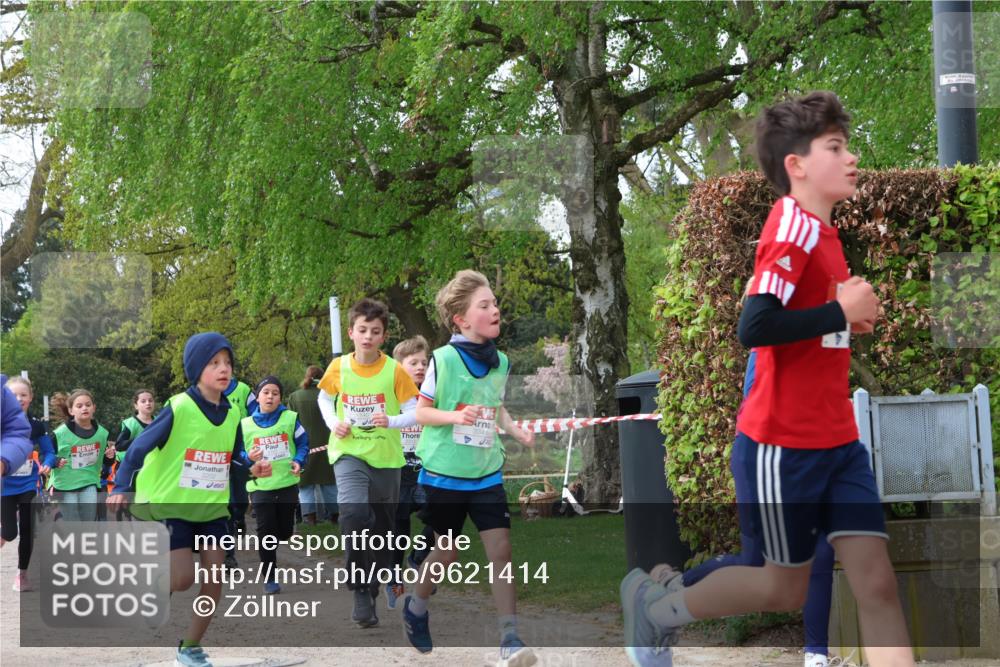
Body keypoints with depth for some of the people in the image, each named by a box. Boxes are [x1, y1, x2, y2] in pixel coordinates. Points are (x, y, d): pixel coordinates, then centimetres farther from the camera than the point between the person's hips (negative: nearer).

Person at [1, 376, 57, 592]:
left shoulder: (37, 426, 1)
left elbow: (49, 452, 7)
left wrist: (47, 465, -13)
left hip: (28, 487, 2)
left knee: (27, 531, 4)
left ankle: (22, 574, 19)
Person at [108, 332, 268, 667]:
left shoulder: (231, 415, 3)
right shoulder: (178, 409, -16)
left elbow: (236, 457, 12)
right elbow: (140, 447, -14)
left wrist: (253, 468, -10)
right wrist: (121, 488, -23)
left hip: (213, 507, 5)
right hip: (173, 505, -5)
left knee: (215, 578, -1)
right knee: (183, 578, -15)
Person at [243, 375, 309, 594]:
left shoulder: (291, 418, -1)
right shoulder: (246, 424, 2)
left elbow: (303, 443, 5)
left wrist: (298, 461, -12)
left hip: (288, 483, 1)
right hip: (260, 485, 0)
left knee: (284, 531, 6)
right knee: (266, 532, -3)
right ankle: (269, 578, 7)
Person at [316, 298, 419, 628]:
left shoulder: (394, 370, -7)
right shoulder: (339, 367, -2)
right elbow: (324, 398, 16)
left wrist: (392, 421, -25)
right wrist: (334, 423, -3)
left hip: (385, 457, 1)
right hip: (349, 454, -1)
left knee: (382, 528, 11)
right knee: (354, 514, -26)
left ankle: (375, 588, 32)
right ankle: (361, 592, -18)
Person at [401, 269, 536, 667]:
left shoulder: (501, 362, 2)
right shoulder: (443, 359, -14)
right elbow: (421, 412, -8)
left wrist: (515, 430, -1)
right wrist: (455, 416, -26)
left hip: (486, 473, 4)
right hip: (444, 473, -4)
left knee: (501, 549, -7)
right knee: (447, 552, 9)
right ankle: (416, 607, 37)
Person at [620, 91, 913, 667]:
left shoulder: (821, 230, 10)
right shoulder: (792, 228, -17)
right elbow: (755, 327, -28)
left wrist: (850, 314, 3)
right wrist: (841, 312, -21)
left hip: (838, 441, 8)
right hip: (782, 446, -8)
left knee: (878, 581, -2)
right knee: (787, 588, 8)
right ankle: (655, 605, 30)